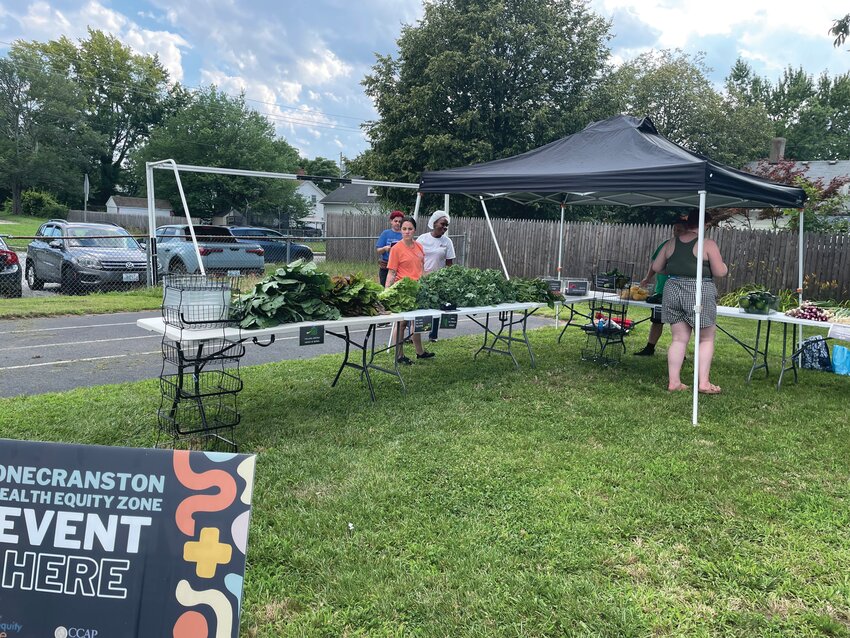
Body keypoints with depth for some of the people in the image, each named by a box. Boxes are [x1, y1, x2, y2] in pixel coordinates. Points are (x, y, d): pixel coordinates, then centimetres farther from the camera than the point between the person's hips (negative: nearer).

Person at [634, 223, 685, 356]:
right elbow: (654, 261, 18)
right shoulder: (665, 244, 10)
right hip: (661, 290, 5)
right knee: (656, 320, 12)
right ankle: (649, 348, 21)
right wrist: (648, 278, 9)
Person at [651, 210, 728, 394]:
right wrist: (723, 265, 15)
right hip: (699, 292, -5)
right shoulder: (708, 244, -6)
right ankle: (703, 382, 5)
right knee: (706, 339, 8)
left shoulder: (671, 243, 8)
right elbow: (720, 272, -6)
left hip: (672, 290, 5)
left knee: (679, 339, 10)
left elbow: (656, 267, 13)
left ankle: (673, 381, 10)